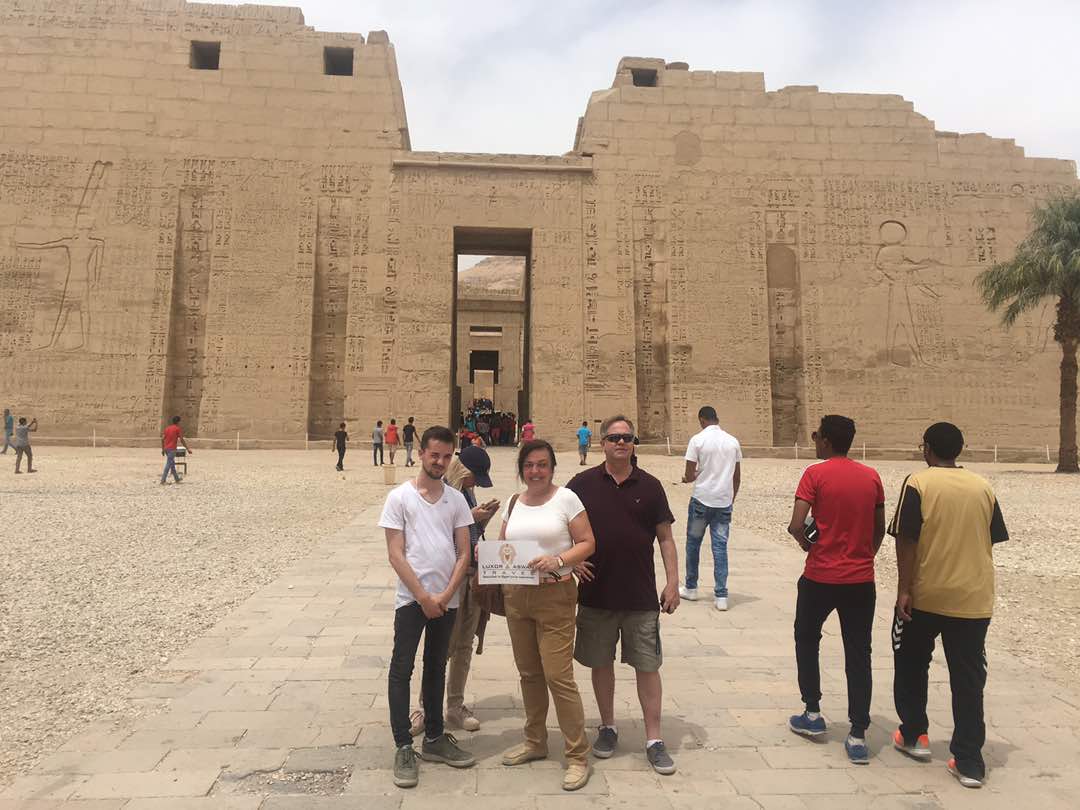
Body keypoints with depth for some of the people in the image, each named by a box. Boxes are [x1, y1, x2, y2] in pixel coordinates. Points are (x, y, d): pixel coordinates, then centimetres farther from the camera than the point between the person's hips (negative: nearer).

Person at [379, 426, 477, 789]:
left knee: (436, 668, 15)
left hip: (447, 600, 4)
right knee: (401, 670, 0)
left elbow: (464, 552, 3)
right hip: (411, 599, -4)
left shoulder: (456, 499, 4)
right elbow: (395, 555, -9)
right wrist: (424, 597, -12)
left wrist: (445, 595, -8)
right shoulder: (399, 497, -5)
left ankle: (434, 739, 28)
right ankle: (404, 748, 11)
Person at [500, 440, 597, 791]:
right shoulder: (513, 503, 10)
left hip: (555, 596, -5)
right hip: (516, 595, 6)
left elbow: (587, 543, -7)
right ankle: (535, 741, 33)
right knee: (529, 673, 15)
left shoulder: (566, 498, -6)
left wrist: (558, 559, -22)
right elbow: (501, 546, 16)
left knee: (558, 676, -6)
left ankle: (578, 755, 10)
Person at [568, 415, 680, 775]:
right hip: (596, 593, 0)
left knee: (647, 665, 5)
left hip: (641, 596, 0)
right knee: (601, 663, 13)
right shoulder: (583, 483, -1)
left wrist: (673, 581, -2)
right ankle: (608, 727, 33)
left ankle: (653, 739, 18)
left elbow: (665, 537, 4)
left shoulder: (649, 486, 1)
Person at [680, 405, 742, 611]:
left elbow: (689, 475, -9)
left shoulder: (697, 440, -8)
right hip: (724, 502, 3)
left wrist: (689, 478, 14)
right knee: (720, 547, 5)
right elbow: (737, 477, 10)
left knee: (693, 543, 14)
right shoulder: (733, 441, 5)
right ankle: (721, 596, 2)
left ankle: (691, 588, 24)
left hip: (701, 500, -3)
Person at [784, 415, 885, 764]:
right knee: (858, 655, 9)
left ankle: (813, 714, 27)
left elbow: (796, 526, -18)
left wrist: (806, 542, 2)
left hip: (820, 578, -3)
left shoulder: (815, 474, -11)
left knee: (806, 640, 19)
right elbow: (880, 529, 9)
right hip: (861, 581, 3)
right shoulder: (872, 476, 3)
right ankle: (858, 736, 8)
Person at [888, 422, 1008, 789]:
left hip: (925, 595, -3)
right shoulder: (982, 487, 3)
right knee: (968, 679, 8)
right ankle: (969, 762, 11)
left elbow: (906, 541, -14)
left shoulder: (918, 483, -10)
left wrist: (904, 589, -10)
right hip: (974, 598, 3)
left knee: (911, 665, 18)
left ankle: (913, 735, 27)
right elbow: (991, 542, 8)